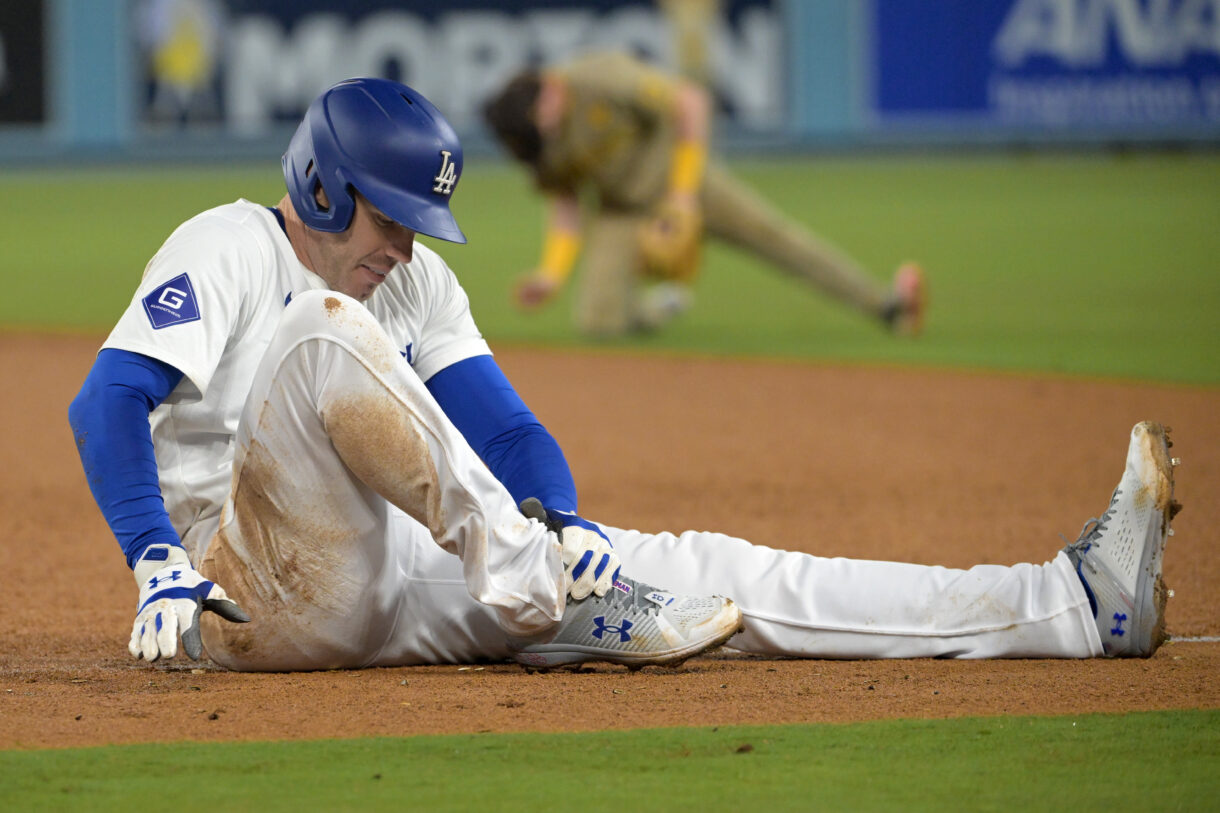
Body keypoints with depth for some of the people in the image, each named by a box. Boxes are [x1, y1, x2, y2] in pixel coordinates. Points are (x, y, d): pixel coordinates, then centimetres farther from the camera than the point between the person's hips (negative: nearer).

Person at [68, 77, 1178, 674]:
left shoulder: (417, 280, 21)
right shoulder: (228, 250, -2)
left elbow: (505, 429, 13)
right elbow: (109, 400, -15)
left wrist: (567, 532, -9)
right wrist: (157, 568, -30)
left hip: (395, 585, 7)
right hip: (258, 592, -7)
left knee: (688, 569, -5)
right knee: (327, 325, -31)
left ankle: (1075, 605, -11)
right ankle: (534, 581, -33)